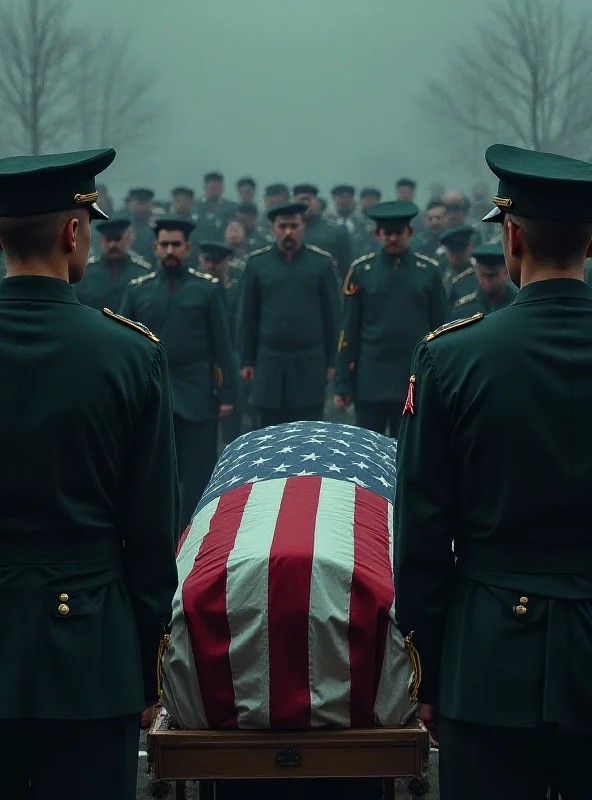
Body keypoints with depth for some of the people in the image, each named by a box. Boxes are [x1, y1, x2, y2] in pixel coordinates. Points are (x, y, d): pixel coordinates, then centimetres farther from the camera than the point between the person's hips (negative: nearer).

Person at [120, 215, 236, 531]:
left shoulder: (208, 288, 3)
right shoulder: (137, 290, 7)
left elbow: (221, 346, 2)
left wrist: (227, 394, -3)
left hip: (197, 398, -1)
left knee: (198, 475, 0)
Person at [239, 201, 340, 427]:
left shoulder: (322, 262, 0)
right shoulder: (257, 263, 2)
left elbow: (331, 314, 3)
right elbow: (248, 315, 5)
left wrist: (331, 361, 2)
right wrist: (247, 360, 4)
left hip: (310, 364, -1)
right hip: (270, 364, 1)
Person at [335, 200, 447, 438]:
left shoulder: (428, 271, 3)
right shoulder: (361, 271, 3)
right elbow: (349, 330, 4)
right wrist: (343, 383, 0)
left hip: (414, 382, 0)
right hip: (370, 382, 0)